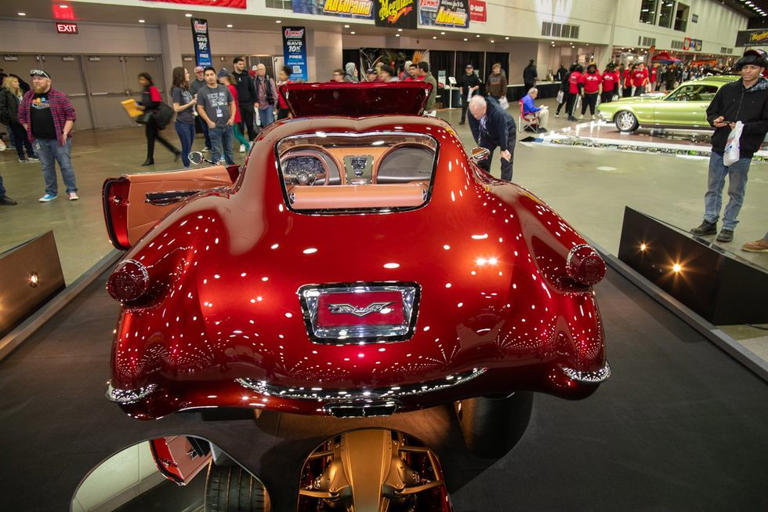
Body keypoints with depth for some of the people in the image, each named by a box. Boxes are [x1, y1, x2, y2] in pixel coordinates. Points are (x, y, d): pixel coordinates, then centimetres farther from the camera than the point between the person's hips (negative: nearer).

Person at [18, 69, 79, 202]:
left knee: (65, 165, -2)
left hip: (59, 138, -4)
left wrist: (65, 132, -10)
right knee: (46, 166, 10)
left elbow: (70, 114, -4)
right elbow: (22, 115, 16)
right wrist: (30, 131, 7)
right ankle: (51, 192, 19)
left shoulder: (59, 96, -3)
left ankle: (72, 191, 9)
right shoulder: (28, 96, 9)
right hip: (39, 140, 4)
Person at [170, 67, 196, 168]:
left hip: (190, 122, 8)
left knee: (189, 148, 11)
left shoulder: (186, 88, 13)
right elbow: (176, 108, -14)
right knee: (186, 148, -3)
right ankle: (187, 168, 5)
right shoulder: (176, 90, -10)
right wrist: (190, 103, -13)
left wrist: (195, 99, 5)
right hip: (182, 123, -8)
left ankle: (188, 168, 17)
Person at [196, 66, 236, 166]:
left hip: (227, 125, 4)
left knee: (229, 149, 15)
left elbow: (232, 103, 14)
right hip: (214, 126, -3)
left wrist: (232, 117, 1)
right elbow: (200, 108, -1)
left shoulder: (224, 88, 9)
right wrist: (209, 121, -10)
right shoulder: (202, 91, -1)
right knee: (216, 151, -3)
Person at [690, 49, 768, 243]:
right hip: (719, 148, 4)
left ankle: (728, 227, 16)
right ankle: (710, 222, 22)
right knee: (713, 188, 11)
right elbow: (711, 111, 14)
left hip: (743, 152, -3)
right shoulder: (728, 89, 7)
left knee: (736, 192, 6)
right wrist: (715, 120, -7)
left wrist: (744, 127, -19)